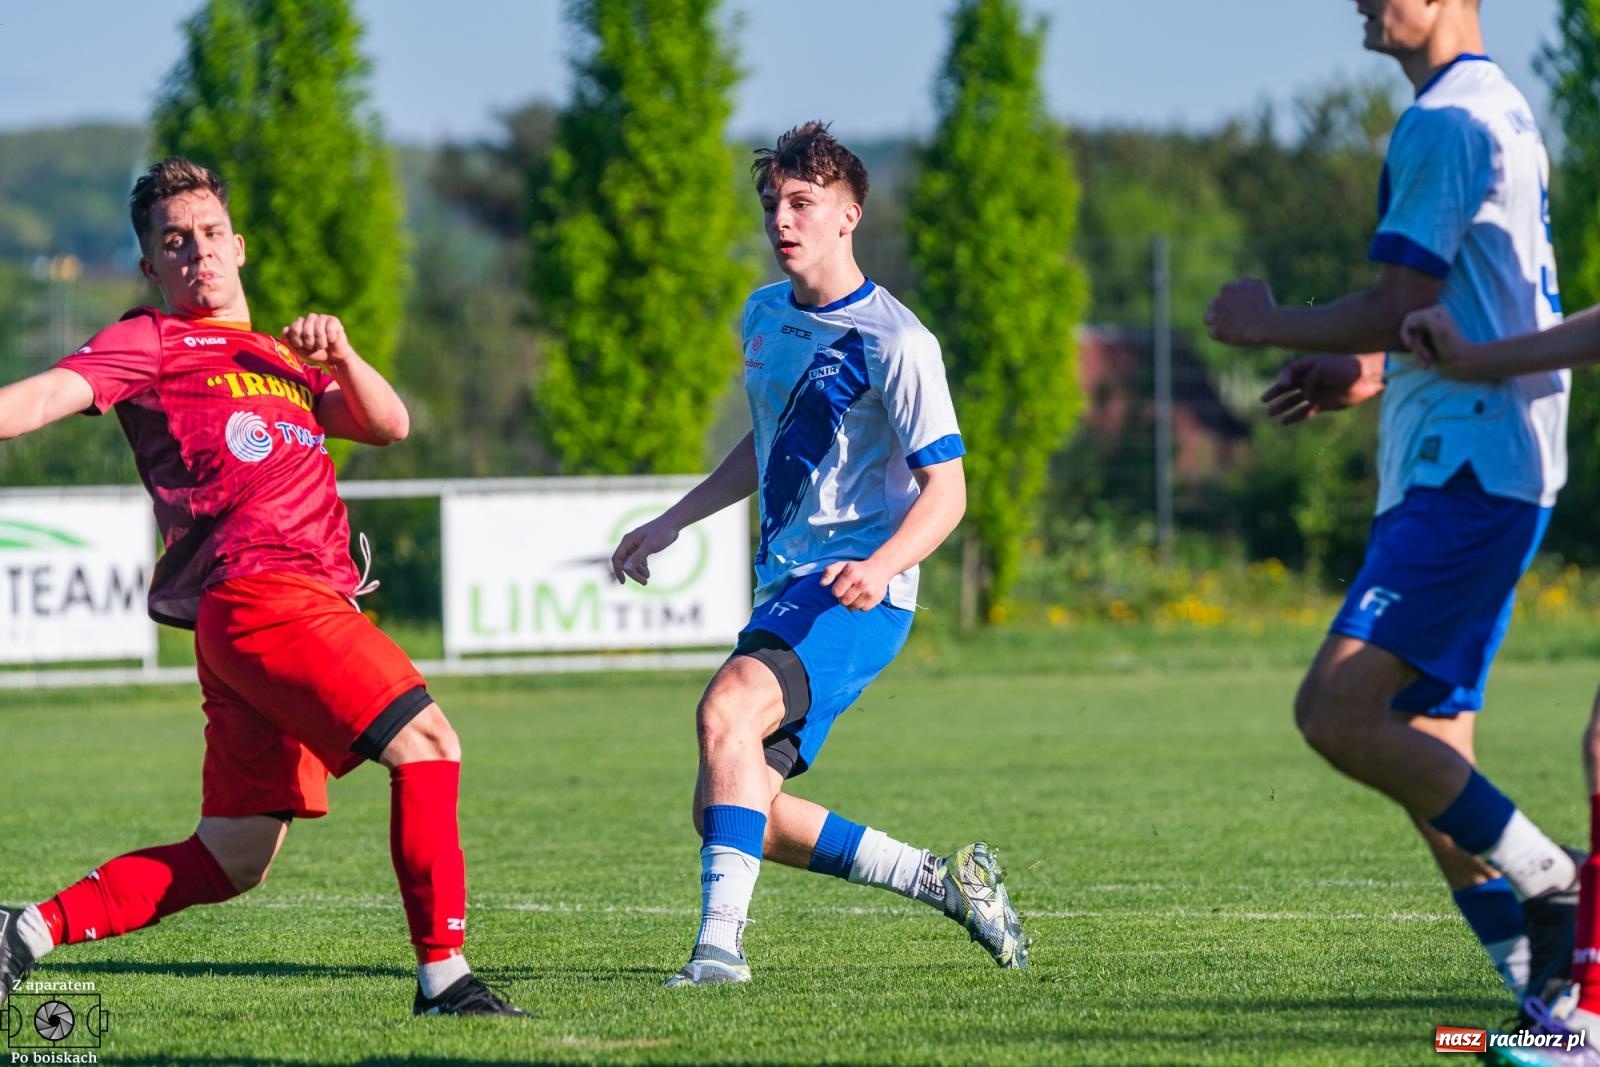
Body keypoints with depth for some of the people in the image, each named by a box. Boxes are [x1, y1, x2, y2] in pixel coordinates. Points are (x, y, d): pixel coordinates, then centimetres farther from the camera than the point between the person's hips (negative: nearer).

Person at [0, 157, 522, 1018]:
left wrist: (338, 357, 1)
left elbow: (387, 424, 20)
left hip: (303, 603, 8)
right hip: (263, 593, -8)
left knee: (231, 861, 7)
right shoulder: (152, 344, 8)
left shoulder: (281, 359, 30)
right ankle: (443, 975, -16)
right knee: (425, 742, -16)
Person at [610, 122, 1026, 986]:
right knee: (732, 809, 0)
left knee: (728, 705, -33)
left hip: (856, 595, -9)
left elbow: (945, 492, -12)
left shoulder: (894, 343, -11)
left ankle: (721, 939, -37)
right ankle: (942, 882, 15)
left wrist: (880, 567, -29)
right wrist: (670, 523, 25)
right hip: (784, 589, 9)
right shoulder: (765, 315, 13)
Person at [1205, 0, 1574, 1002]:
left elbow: (1401, 307, -16)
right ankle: (1533, 969, 5)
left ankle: (1553, 888, -14)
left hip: (1461, 476, -10)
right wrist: (1369, 375, 25)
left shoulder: (1444, 122, -12)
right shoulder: (1502, 111, 21)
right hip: (1488, 468, 10)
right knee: (1430, 754, 8)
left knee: (1339, 712, -17)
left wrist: (1269, 325, -2)